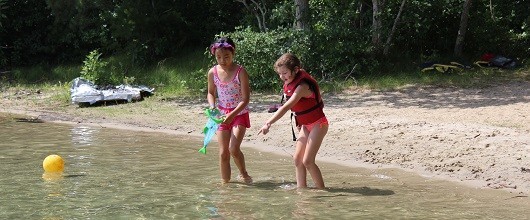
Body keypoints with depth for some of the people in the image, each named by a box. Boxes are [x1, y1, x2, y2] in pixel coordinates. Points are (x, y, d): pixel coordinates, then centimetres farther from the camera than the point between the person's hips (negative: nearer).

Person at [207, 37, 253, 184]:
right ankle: (225, 182, 15)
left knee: (234, 149, -17)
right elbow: (211, 93, 12)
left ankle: (243, 173, 10)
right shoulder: (213, 72, -4)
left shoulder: (240, 72, -15)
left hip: (239, 114, -4)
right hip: (222, 115, 4)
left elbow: (245, 99, -16)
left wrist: (232, 115, -28)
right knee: (223, 153, 2)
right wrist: (212, 106, -10)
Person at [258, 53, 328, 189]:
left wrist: (268, 123, -43)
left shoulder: (302, 86, -27)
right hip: (305, 125, 9)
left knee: (307, 161, -11)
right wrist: (298, 123, 10)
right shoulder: (289, 84, 1)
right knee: (297, 158, 5)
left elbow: (286, 107, -37)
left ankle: (321, 190, -1)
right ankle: (301, 188, 11)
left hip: (318, 124, -9)